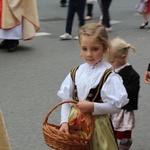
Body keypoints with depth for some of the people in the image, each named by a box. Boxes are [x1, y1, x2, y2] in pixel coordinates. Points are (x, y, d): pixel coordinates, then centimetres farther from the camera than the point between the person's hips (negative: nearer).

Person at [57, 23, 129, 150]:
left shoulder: (108, 75, -14)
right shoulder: (76, 72, 1)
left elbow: (116, 105, -16)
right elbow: (66, 99, 2)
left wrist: (92, 107, -20)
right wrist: (64, 121, -9)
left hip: (97, 126, -5)